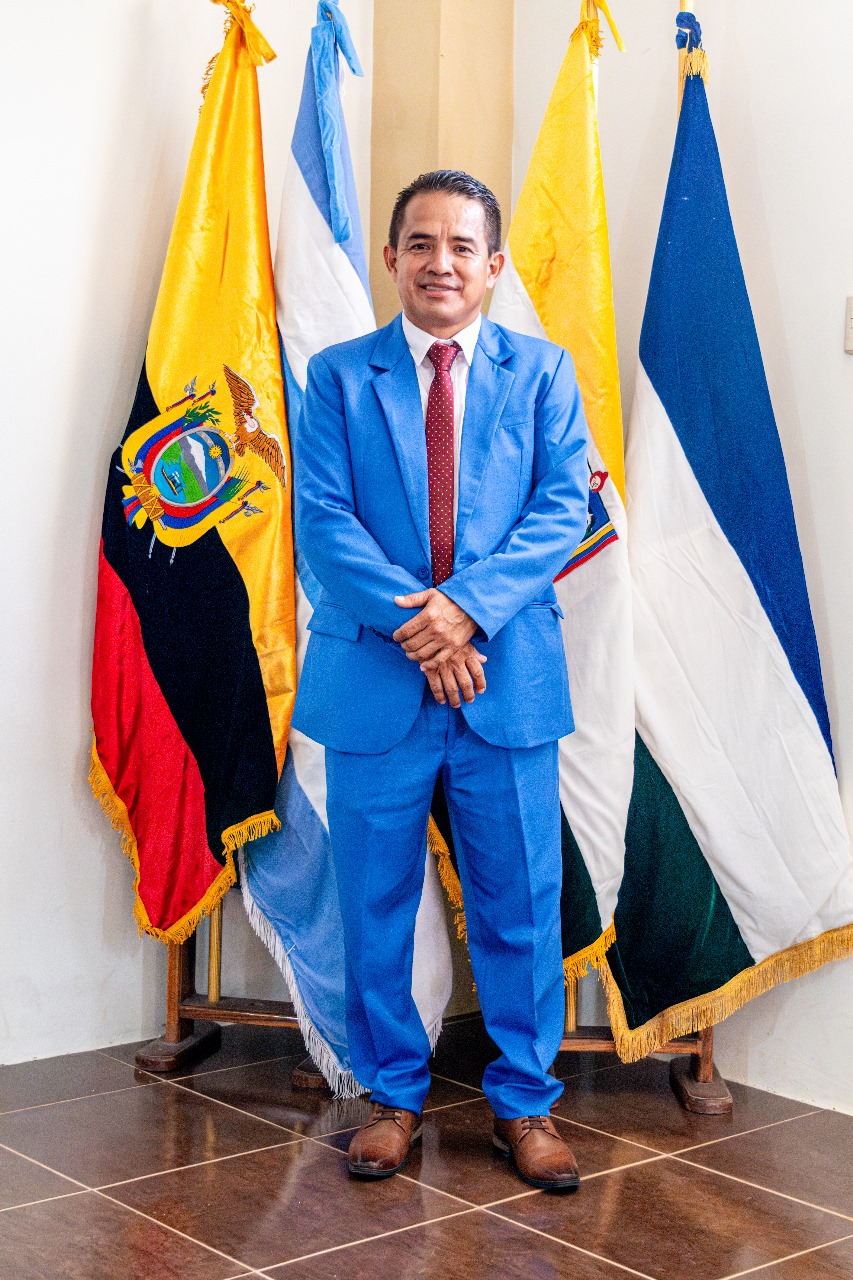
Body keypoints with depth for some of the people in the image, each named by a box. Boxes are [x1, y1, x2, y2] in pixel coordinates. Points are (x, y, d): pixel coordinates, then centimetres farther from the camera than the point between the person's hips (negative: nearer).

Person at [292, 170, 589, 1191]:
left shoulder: (542, 373, 7)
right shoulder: (338, 376, 6)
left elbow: (562, 512, -2)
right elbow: (321, 520, -3)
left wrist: (467, 605, -17)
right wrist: (414, 624, -16)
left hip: (508, 678, 0)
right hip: (374, 681, 0)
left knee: (520, 905, 7)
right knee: (375, 905, 9)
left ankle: (523, 1103, 23)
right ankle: (393, 1096, 26)